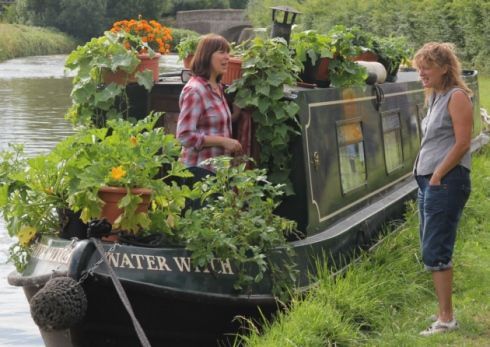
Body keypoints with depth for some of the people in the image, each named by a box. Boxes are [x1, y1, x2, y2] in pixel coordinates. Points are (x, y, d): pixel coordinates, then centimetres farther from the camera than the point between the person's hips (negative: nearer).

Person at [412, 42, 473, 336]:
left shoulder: (457, 97, -9)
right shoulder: (435, 97, 17)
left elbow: (462, 142, -16)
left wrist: (438, 176, -16)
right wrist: (426, 176, 11)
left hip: (447, 180, -9)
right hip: (429, 180, 9)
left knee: (435, 251, -9)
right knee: (432, 250, 12)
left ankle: (447, 319, -3)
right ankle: (444, 312, 21)